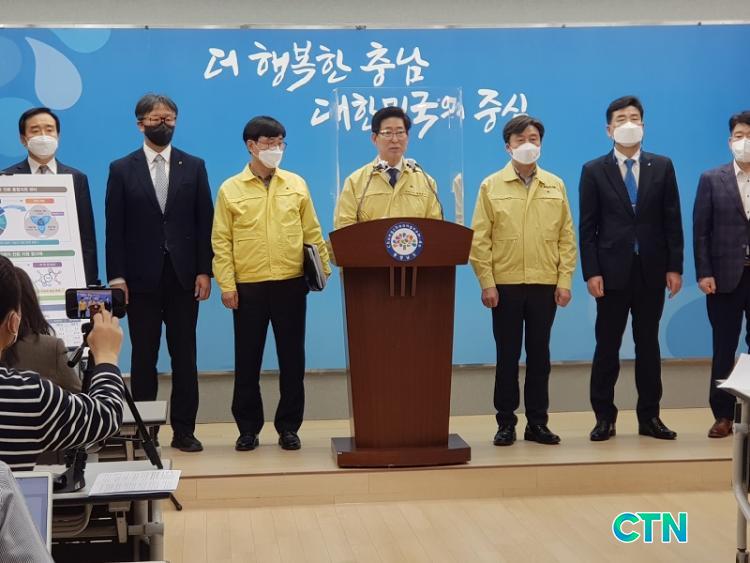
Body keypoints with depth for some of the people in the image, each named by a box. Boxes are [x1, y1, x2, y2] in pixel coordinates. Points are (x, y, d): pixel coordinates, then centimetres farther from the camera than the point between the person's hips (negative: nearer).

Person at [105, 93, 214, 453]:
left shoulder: (194, 167, 8)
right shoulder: (121, 169, 5)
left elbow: (204, 223, 4)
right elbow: (114, 228, 1)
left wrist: (204, 271, -3)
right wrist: (116, 275, -6)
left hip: (184, 277, 1)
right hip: (141, 278, -1)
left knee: (184, 356, 4)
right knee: (143, 357, 4)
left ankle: (184, 430, 9)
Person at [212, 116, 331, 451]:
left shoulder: (296, 184, 7)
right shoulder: (230, 190, 2)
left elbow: (311, 232, 10)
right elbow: (221, 242, 0)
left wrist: (323, 267, 0)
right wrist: (226, 285, -7)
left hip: (291, 285, 1)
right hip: (248, 288, -1)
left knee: (292, 359, 5)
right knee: (247, 361, 6)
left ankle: (288, 427, 16)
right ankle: (248, 428, 17)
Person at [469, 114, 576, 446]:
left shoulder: (555, 186, 8)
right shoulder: (491, 186, 2)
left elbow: (566, 237, 7)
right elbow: (479, 239, -1)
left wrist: (565, 280, 0)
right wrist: (486, 282, -8)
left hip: (545, 285, 2)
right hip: (505, 285, -2)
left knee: (539, 355, 7)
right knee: (507, 356, 4)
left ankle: (537, 423, 14)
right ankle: (506, 422, 12)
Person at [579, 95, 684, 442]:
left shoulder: (662, 167, 6)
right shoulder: (594, 171, 1)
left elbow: (672, 221, 4)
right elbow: (587, 228, -2)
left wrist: (674, 267, -2)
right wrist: (591, 272, -9)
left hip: (651, 270, 2)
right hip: (613, 271, -1)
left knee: (648, 344, 8)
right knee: (607, 345, 3)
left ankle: (649, 417, 15)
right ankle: (604, 417, 11)